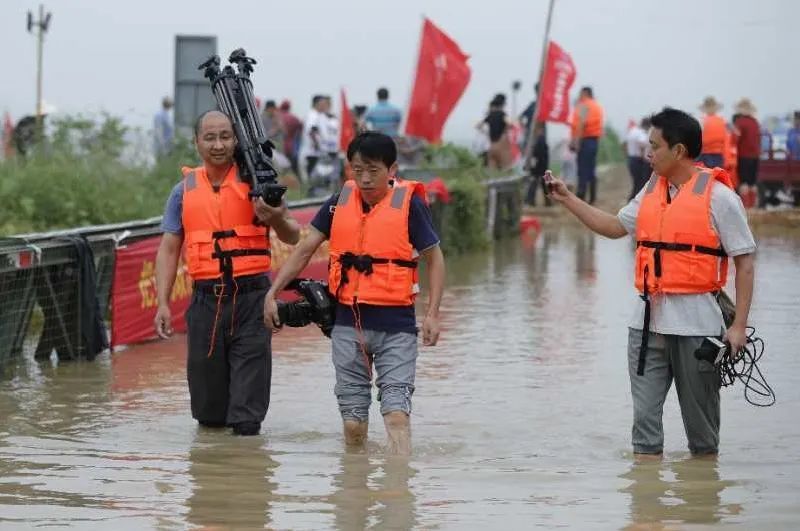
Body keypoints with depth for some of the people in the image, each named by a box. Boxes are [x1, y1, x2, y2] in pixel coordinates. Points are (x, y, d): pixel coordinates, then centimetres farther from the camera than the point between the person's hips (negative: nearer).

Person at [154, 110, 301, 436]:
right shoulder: (184, 191, 9)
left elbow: (293, 238, 4)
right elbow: (168, 250, 10)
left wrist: (277, 220, -20)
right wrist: (163, 304, 1)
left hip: (251, 297, -2)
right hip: (206, 299, 2)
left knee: (251, 369, -10)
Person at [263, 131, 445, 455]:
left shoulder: (409, 204, -5)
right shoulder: (340, 203, 6)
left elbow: (434, 257, 2)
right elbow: (304, 250, 12)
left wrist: (432, 313, -6)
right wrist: (272, 294, 6)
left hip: (396, 325, -4)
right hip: (348, 323, 4)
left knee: (396, 413, -14)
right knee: (353, 421, 9)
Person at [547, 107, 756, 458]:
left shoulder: (718, 196, -8)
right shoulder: (653, 189, 13)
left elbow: (745, 261, -8)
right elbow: (615, 226, 25)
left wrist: (739, 326, -13)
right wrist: (567, 200, 18)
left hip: (696, 323, -6)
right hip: (648, 321, 6)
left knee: (700, 422, 5)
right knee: (645, 415, 2)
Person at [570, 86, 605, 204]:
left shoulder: (583, 106, -8)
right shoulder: (597, 106, 19)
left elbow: (582, 124, -20)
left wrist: (576, 141, -23)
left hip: (585, 139, -8)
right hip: (595, 140, 8)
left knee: (583, 169, -10)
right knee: (592, 170, 11)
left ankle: (581, 194, -15)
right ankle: (592, 198, 10)